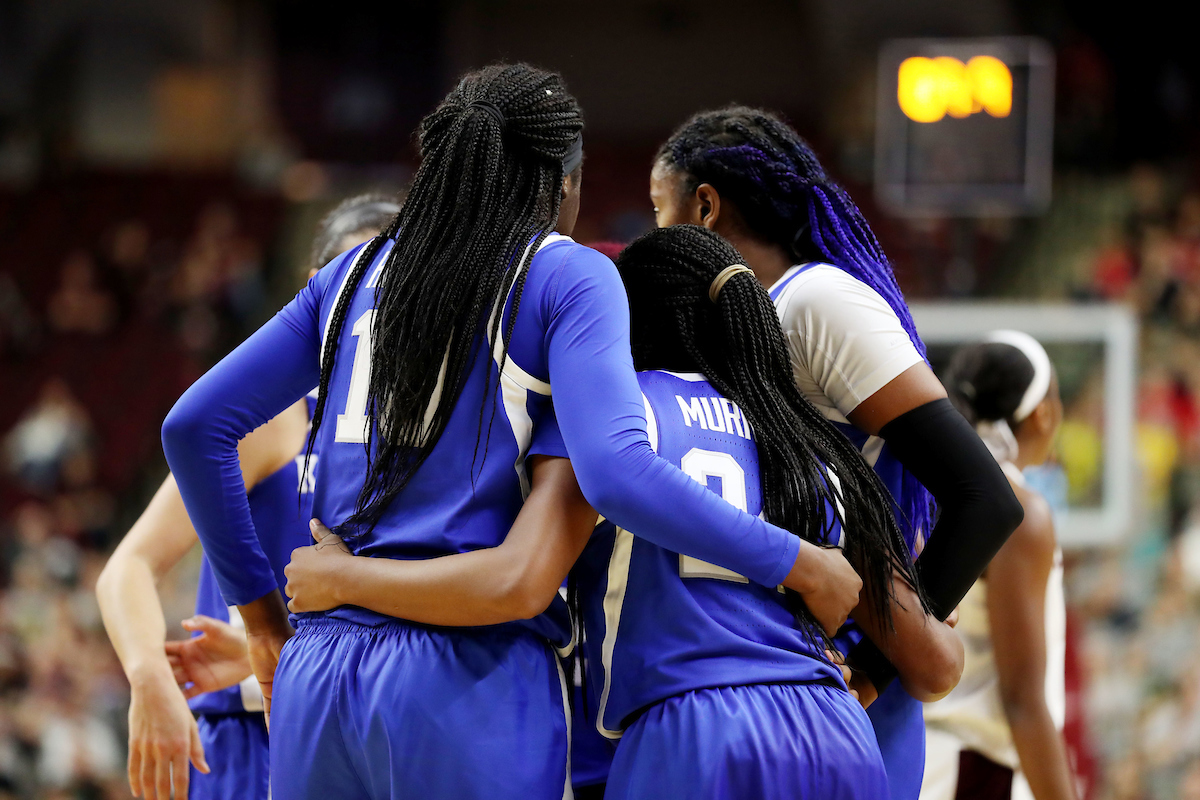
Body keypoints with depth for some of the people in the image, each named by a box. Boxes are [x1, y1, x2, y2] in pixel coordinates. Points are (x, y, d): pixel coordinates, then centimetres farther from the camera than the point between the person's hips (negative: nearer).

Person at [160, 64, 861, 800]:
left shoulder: (357, 274, 19)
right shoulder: (565, 276, 2)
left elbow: (195, 425, 17)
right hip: (475, 681, -5)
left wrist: (259, 612, 23)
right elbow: (616, 471, -14)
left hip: (317, 671, 5)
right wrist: (798, 565, -6)